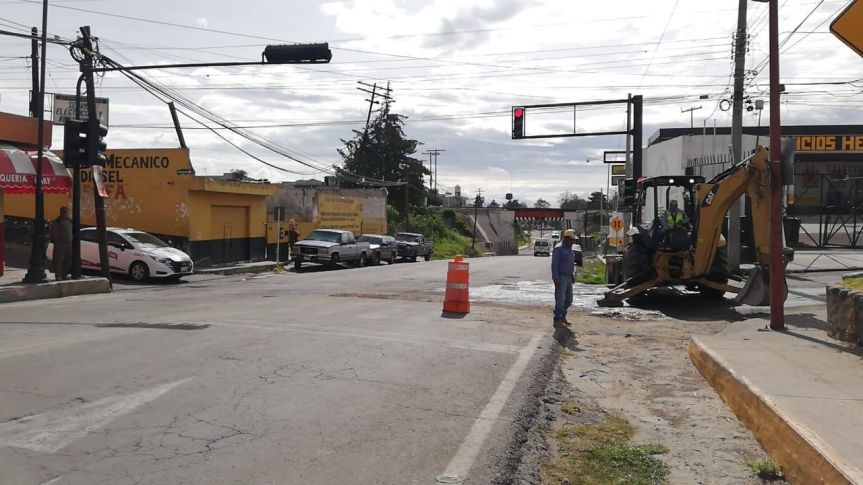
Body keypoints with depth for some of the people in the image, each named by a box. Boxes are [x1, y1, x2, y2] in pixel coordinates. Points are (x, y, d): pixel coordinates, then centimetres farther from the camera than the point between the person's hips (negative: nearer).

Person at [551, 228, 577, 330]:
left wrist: (572, 275, 14)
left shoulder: (569, 249, 13)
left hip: (568, 278, 8)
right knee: (560, 300, -5)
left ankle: (562, 316, 29)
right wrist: (556, 280, -20)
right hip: (560, 278, -8)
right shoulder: (558, 248, -13)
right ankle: (557, 321, 3)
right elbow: (554, 265, -17)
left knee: (568, 300, 13)